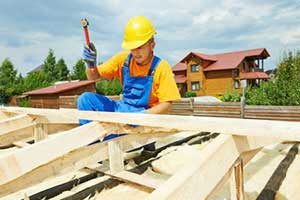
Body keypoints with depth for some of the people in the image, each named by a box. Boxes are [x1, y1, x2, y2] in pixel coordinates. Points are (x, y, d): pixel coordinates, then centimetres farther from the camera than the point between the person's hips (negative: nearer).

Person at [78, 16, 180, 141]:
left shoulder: (161, 67, -13)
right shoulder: (123, 58, -2)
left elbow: (166, 104, -13)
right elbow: (94, 77, 3)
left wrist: (143, 115, -28)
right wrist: (91, 64, -20)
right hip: (122, 108, 5)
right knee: (85, 99, -13)